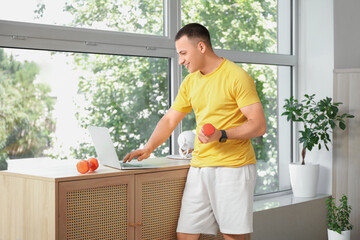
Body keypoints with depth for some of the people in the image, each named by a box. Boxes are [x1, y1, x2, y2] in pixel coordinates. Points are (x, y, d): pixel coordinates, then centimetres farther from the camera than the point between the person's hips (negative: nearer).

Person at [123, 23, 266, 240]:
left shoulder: (236, 76, -7)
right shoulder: (190, 82, 15)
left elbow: (259, 125, -11)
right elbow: (170, 120, 20)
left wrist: (222, 135, -23)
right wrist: (148, 148, 6)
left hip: (233, 167, -6)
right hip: (199, 166, 6)